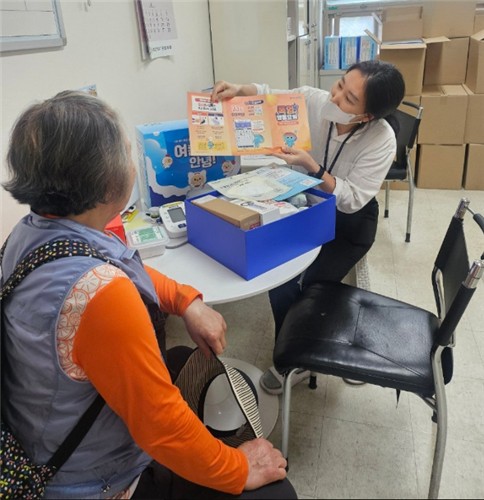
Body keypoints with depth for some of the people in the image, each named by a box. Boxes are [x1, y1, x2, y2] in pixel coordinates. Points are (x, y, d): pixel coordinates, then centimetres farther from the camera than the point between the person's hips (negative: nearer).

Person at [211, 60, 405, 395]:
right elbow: (269, 97, -3)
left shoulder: (381, 140, -27)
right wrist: (239, 89, -25)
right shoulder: (312, 100, -19)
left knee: (310, 286, -13)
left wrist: (311, 167, -40)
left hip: (350, 222, -3)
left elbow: (351, 200, -28)